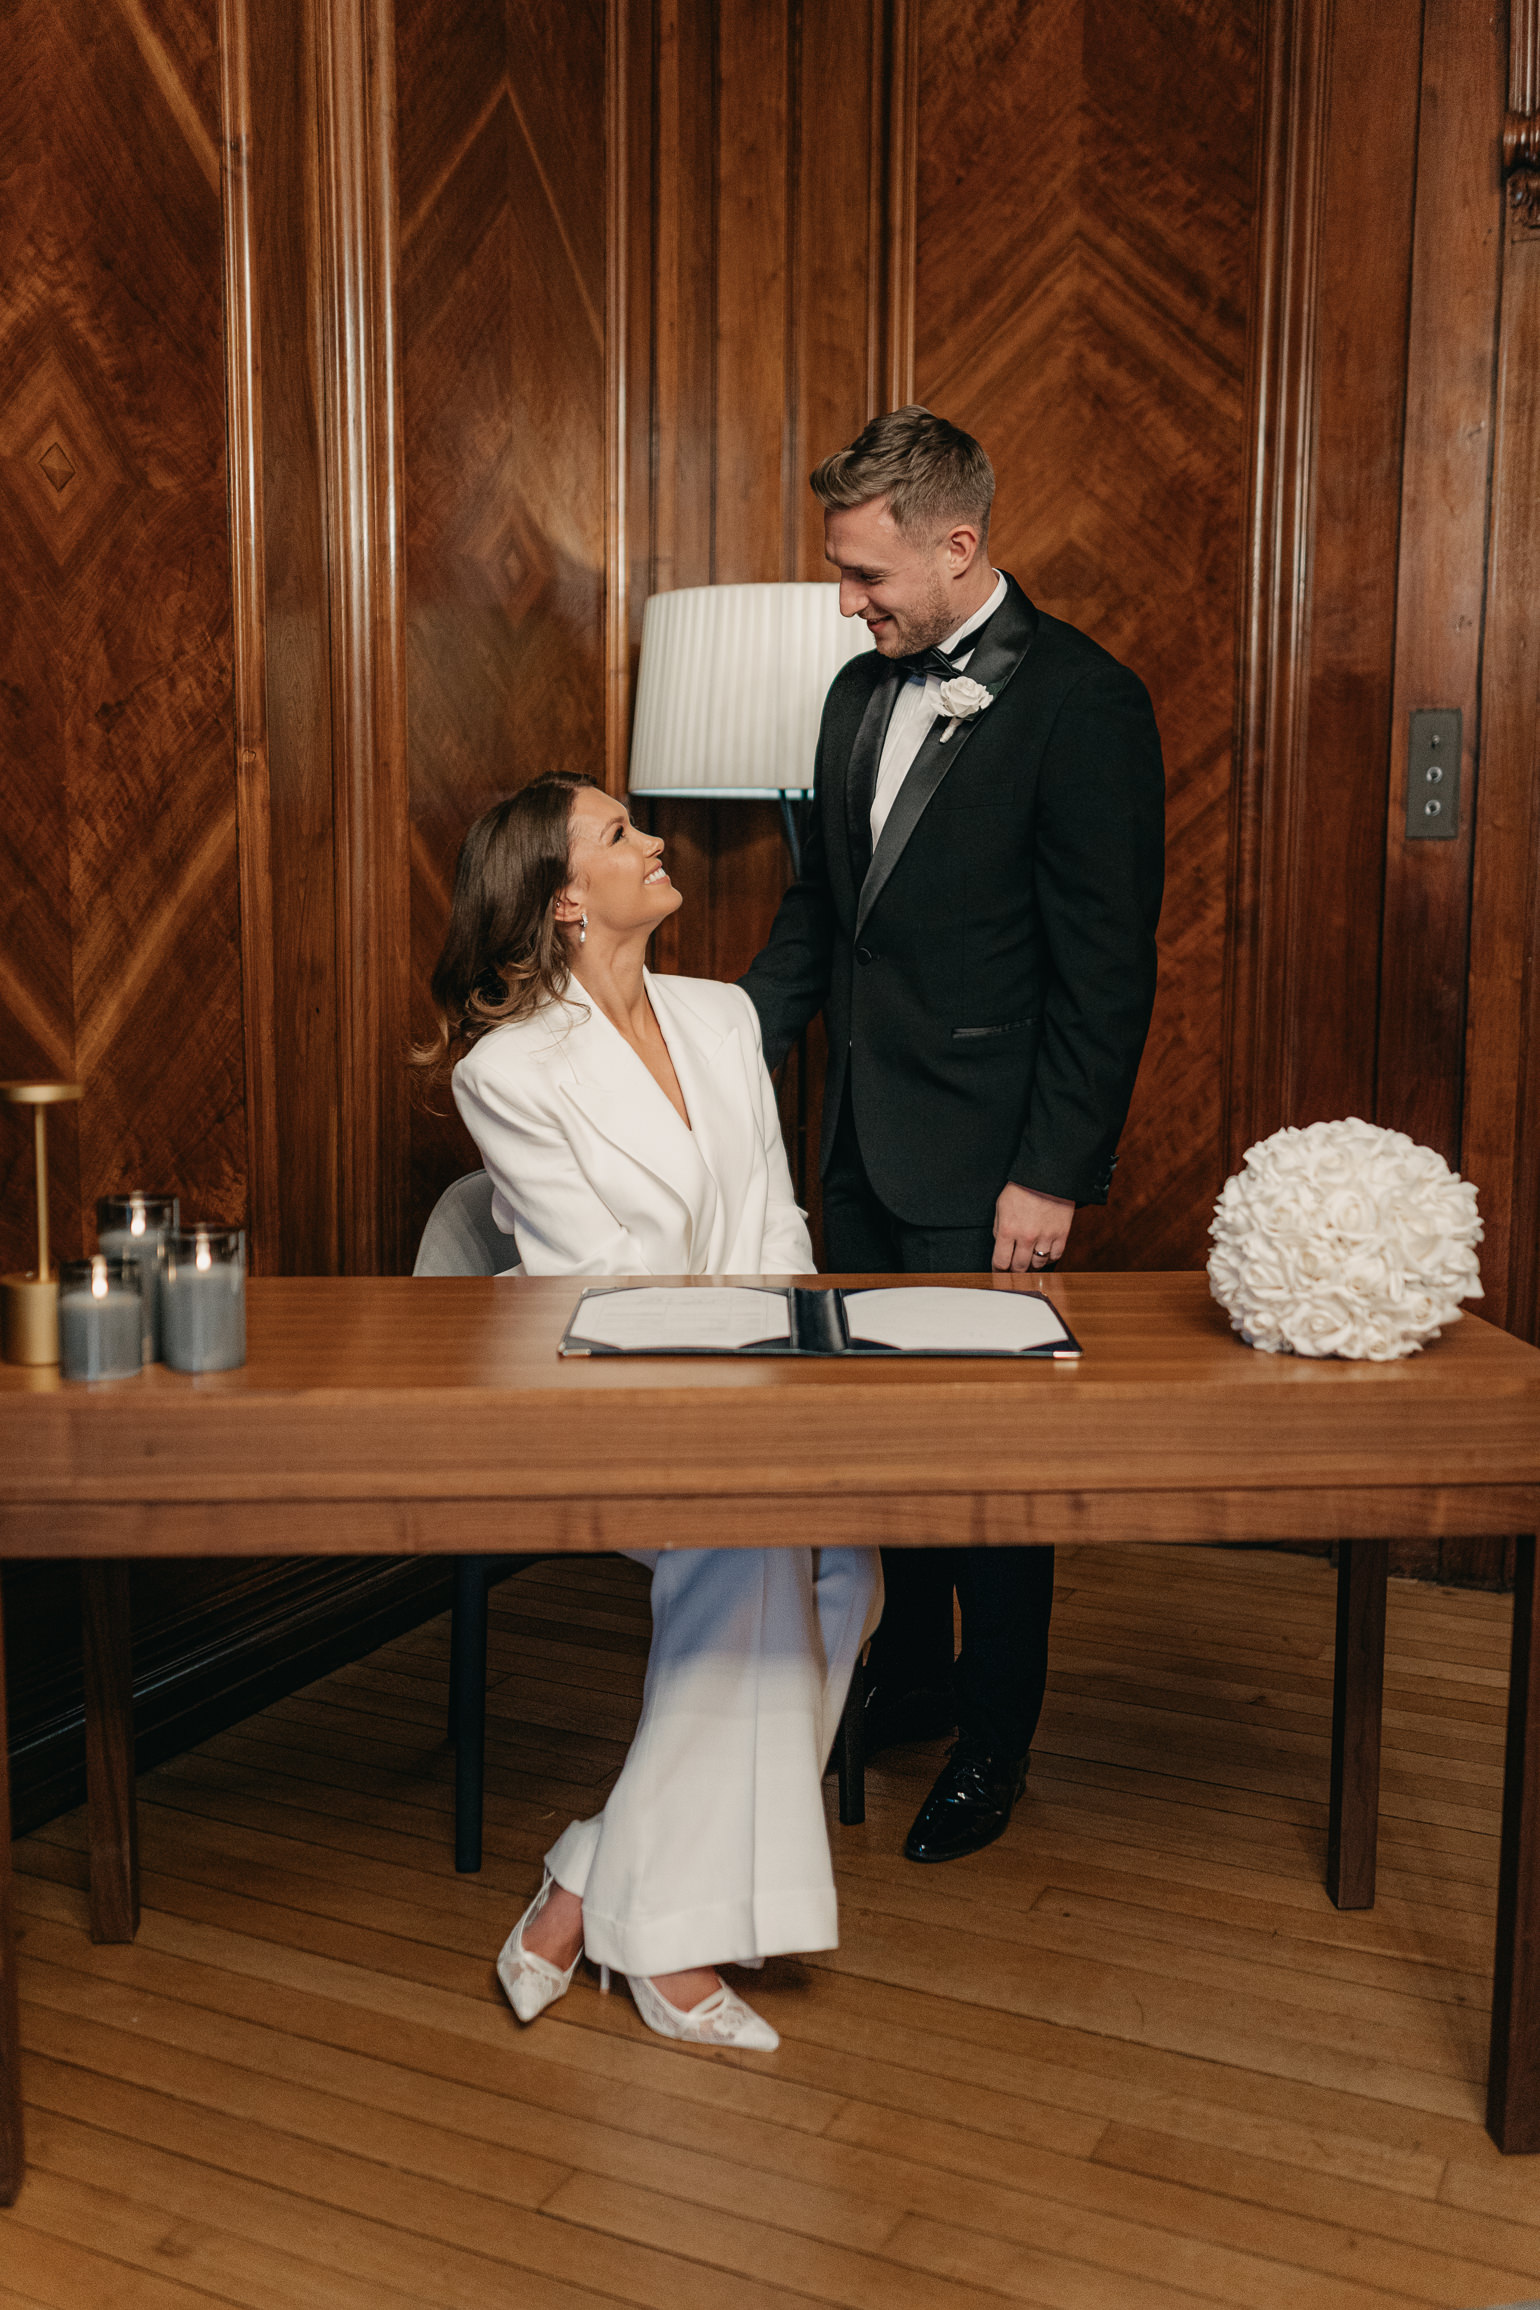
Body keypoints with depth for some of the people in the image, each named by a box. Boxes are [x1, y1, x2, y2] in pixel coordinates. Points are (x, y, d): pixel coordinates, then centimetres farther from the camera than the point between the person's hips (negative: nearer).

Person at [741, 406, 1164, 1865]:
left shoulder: (1081, 703, -13)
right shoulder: (862, 690, 10)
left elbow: (1106, 969, -15)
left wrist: (1051, 1174, -16)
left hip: (985, 1165, -7)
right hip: (863, 1144, 7)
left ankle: (994, 1742, 23)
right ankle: (907, 1682, 36)